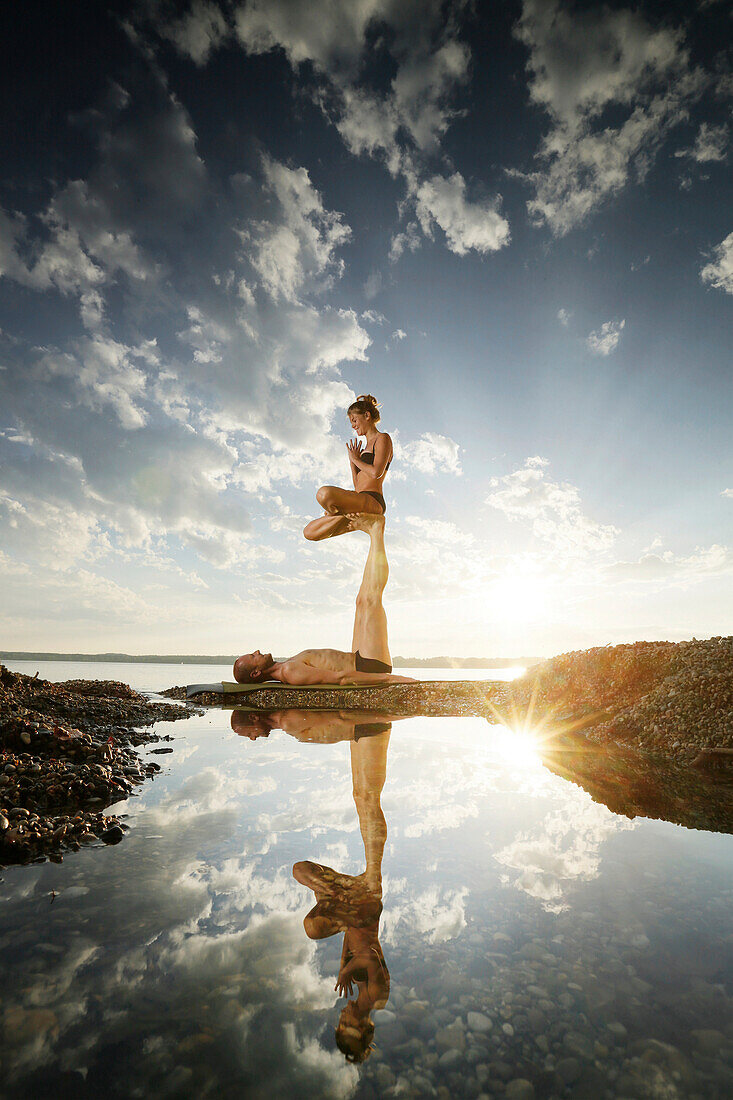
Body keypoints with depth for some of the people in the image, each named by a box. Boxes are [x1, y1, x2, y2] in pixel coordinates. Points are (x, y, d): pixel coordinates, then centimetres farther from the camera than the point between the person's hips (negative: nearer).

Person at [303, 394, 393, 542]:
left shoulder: (382, 439, 2)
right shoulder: (365, 448, 28)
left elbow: (376, 472, -15)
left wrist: (356, 459, 1)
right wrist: (352, 461, 16)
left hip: (373, 502, -10)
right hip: (360, 504, 10)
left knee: (324, 493, -37)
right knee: (309, 532, 4)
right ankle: (353, 518, -4)